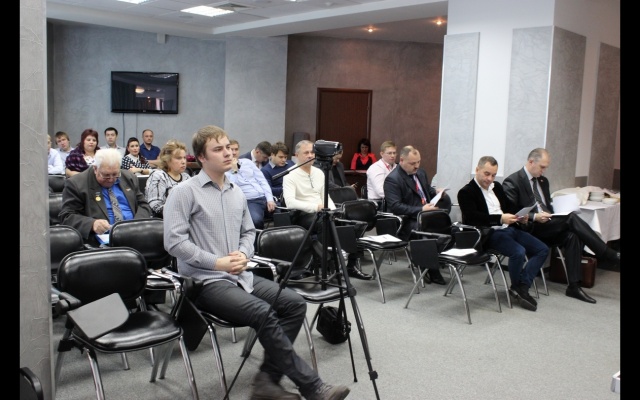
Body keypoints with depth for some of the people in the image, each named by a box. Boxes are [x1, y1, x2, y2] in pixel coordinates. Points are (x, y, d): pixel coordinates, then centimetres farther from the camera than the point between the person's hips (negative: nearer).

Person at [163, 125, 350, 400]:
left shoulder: (237, 192, 14)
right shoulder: (184, 192, -8)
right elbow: (174, 241, -15)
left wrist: (243, 254, -2)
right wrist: (217, 262, -18)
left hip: (240, 275, 8)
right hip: (205, 281, -7)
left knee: (295, 303, -10)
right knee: (264, 313, -28)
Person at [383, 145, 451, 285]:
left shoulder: (421, 172, 14)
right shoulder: (392, 179, -12)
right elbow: (395, 207, -21)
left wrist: (437, 193, 4)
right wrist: (421, 210, -28)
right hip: (406, 222, -9)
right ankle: (432, 272, -16)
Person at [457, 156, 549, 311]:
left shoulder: (497, 186, 19)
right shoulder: (466, 192, -5)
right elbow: (473, 217, -19)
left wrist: (518, 216, 3)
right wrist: (500, 218, -29)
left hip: (509, 228, 9)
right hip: (489, 233, -8)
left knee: (542, 249, -5)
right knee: (518, 252, -30)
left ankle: (522, 287, -10)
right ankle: (517, 288, -5)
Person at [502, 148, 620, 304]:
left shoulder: (543, 181, 19)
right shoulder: (512, 182, -6)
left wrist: (551, 216, 1)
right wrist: (534, 217, -24)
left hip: (546, 227, 7)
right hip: (528, 228, -7)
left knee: (572, 236, -24)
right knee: (571, 218, -25)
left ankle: (574, 286, -22)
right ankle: (612, 255, -21)